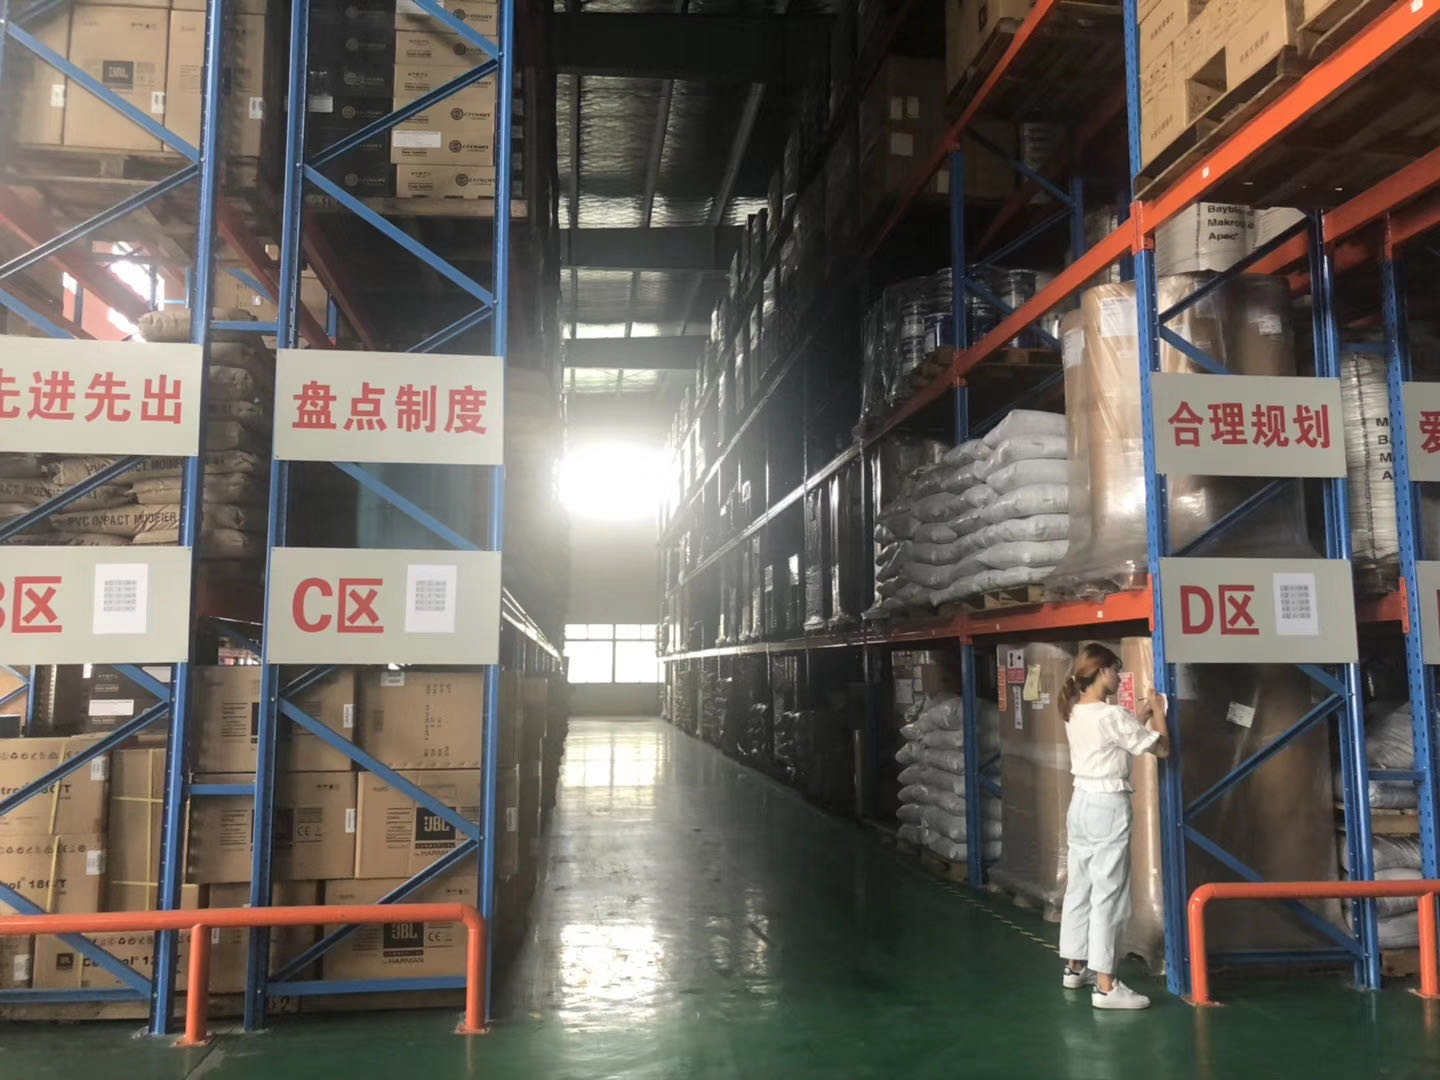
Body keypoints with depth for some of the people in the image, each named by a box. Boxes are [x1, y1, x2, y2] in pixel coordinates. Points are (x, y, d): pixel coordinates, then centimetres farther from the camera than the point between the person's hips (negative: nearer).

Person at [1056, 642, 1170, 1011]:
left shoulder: (1074, 714, 7)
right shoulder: (1113, 716, -17)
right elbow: (1162, 749, -8)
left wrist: (1140, 718, 20)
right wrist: (1158, 713, 6)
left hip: (1081, 804, 8)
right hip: (1108, 807, -8)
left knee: (1080, 889, 16)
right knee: (1108, 896, -4)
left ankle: (1076, 967, 27)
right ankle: (1106, 986, 0)